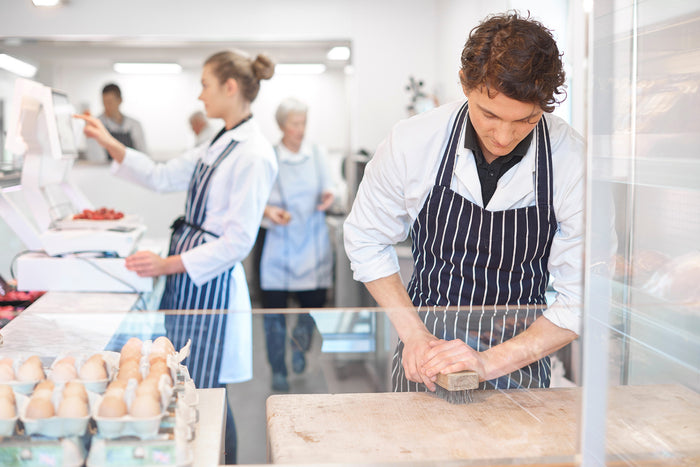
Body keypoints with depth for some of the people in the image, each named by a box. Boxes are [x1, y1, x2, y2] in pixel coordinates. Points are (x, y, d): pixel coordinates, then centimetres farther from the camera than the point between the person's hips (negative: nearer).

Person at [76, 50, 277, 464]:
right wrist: (109, 143, 14)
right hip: (186, 274, 9)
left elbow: (238, 242, -21)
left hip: (210, 281, -9)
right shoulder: (221, 143, 12)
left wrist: (168, 265, -24)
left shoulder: (254, 155, -18)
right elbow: (164, 177, 19)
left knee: (206, 393, 0)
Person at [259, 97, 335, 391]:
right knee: (274, 309, 1)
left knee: (315, 302, 2)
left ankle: (299, 344, 36)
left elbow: (326, 189, 12)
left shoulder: (316, 154, 5)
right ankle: (278, 371, 18)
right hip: (280, 243, -2)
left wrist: (328, 196, -11)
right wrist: (268, 211, -22)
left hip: (313, 241, 2)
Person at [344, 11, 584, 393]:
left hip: (520, 357, 0)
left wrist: (490, 361, -22)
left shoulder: (573, 163, -17)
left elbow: (580, 300, -12)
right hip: (428, 346, 0)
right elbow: (366, 238, -1)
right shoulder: (412, 143, -16)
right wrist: (414, 334, -9)